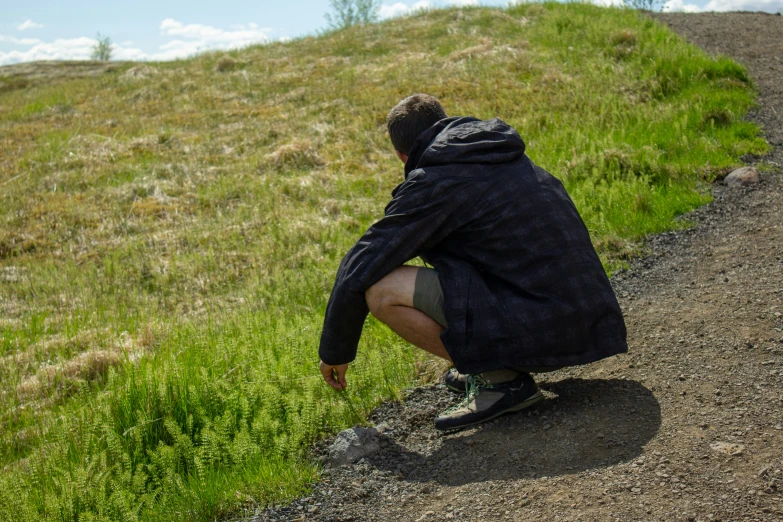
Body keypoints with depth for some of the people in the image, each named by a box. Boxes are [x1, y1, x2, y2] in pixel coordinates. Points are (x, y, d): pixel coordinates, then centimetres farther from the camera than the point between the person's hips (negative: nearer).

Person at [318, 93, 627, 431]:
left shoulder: (432, 183, -7)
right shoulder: (509, 157, 17)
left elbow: (358, 272, -5)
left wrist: (334, 351, 10)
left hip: (539, 328, -9)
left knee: (381, 289, -12)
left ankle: (502, 380, -4)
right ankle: (496, 366, 13)